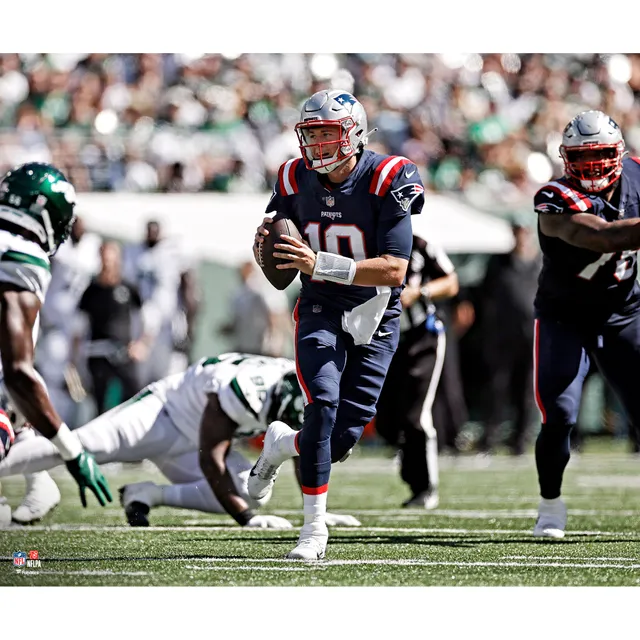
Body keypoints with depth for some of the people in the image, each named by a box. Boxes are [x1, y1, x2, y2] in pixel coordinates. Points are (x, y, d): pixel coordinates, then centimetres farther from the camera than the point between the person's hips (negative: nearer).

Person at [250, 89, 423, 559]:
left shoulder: (386, 181, -18)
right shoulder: (296, 182, -4)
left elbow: (395, 270, -24)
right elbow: (281, 256, 12)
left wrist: (320, 264, -33)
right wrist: (265, 245, -14)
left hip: (374, 318, -1)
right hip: (321, 311, 1)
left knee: (343, 438, -3)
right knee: (324, 405, -23)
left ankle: (281, 444, 32)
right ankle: (314, 528, -15)